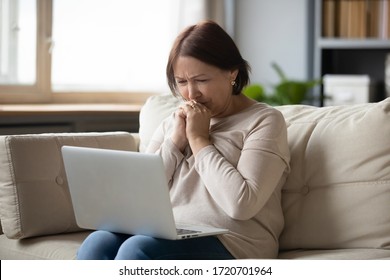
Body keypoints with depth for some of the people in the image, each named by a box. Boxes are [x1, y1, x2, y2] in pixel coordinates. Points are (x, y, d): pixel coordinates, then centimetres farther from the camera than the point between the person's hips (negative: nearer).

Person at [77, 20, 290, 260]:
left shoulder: (264, 121, 3)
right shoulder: (175, 122, 21)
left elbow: (241, 204, -13)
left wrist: (199, 140, -5)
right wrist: (175, 142, 1)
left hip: (228, 243, -5)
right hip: (166, 236, 6)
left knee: (136, 250, -33)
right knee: (97, 244, -27)